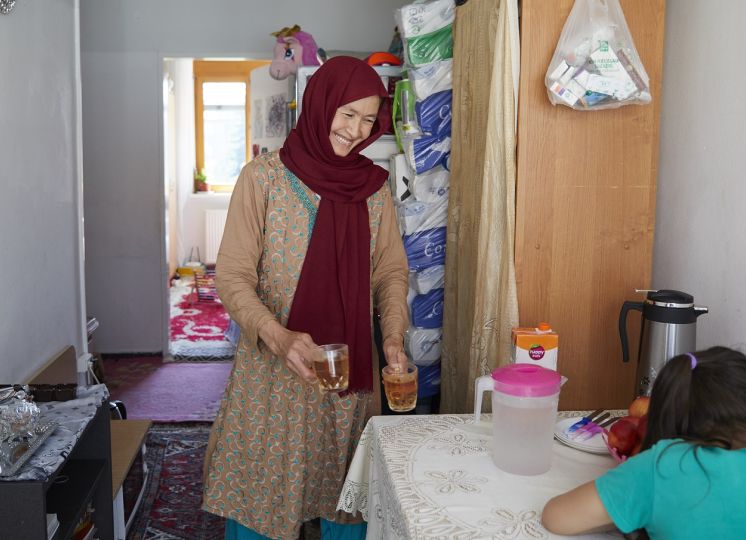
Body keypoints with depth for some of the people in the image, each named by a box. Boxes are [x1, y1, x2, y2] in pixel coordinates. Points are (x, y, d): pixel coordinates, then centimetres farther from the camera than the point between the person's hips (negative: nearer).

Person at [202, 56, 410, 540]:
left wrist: (394, 334, -9)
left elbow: (391, 270, 8)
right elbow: (233, 277, -9)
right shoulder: (263, 178, -7)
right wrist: (278, 336, -25)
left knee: (347, 498, 14)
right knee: (258, 499, 8)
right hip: (273, 372, -3)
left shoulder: (374, 185, 4)